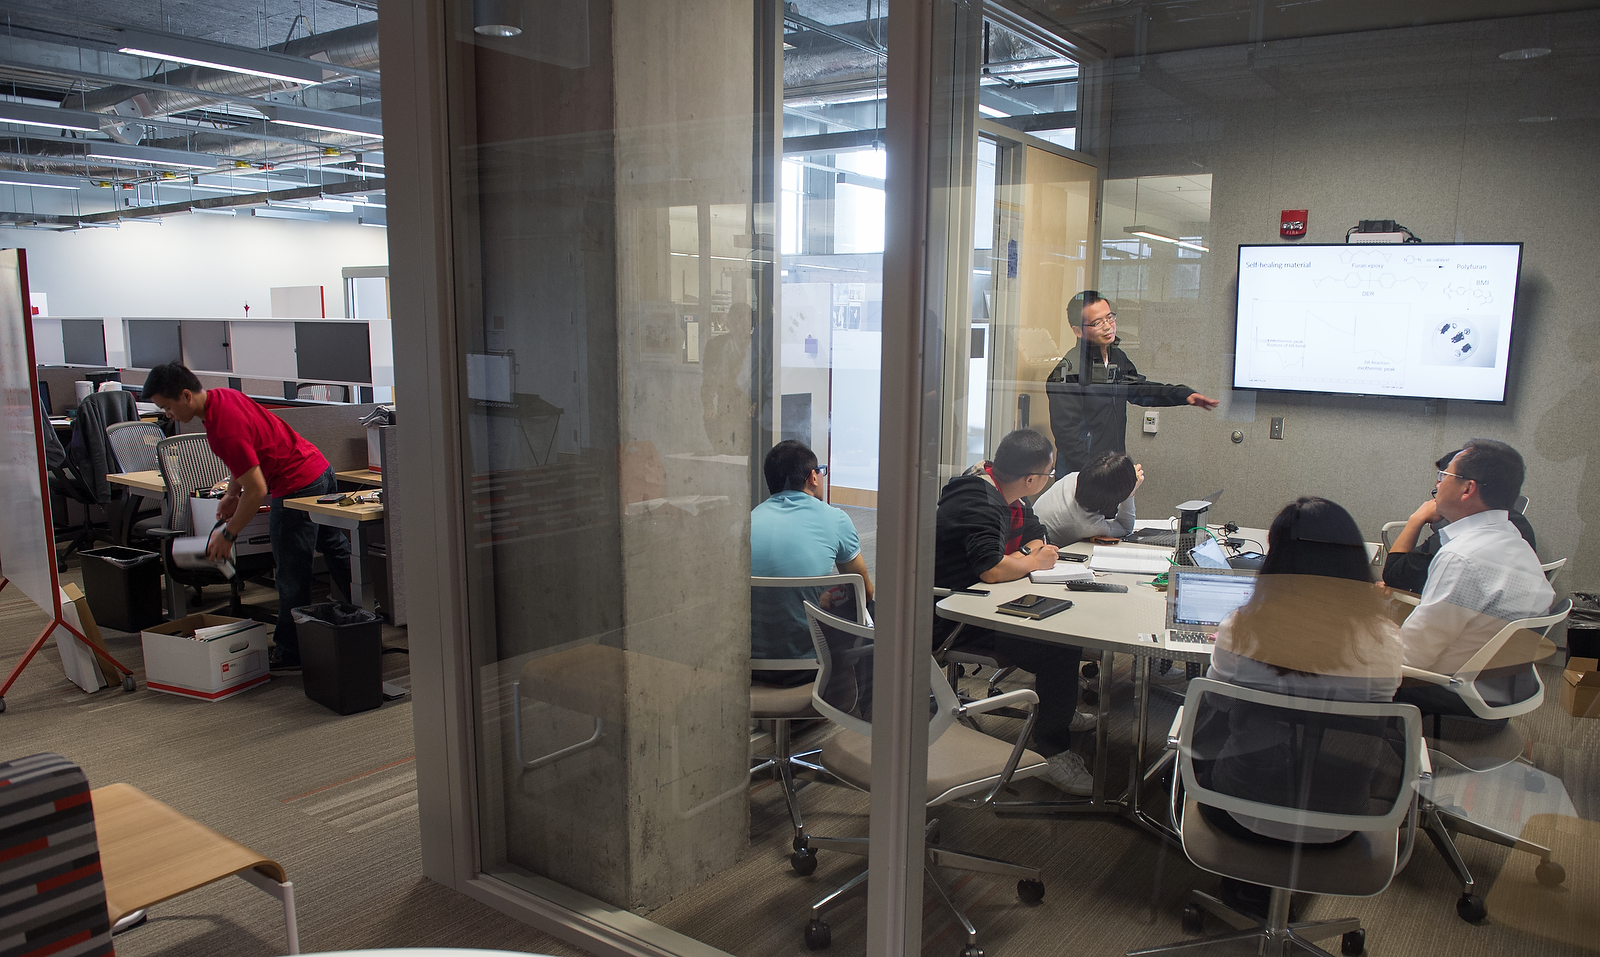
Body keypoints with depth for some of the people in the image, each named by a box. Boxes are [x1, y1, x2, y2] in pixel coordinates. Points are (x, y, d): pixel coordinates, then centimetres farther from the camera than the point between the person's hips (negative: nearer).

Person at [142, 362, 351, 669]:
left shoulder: (224, 428, -26)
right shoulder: (221, 397, 5)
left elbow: (257, 490, -23)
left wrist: (228, 534, -11)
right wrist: (232, 492, 19)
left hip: (298, 487, -10)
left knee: (291, 575, 1)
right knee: (335, 549, 22)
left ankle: (289, 653, 13)